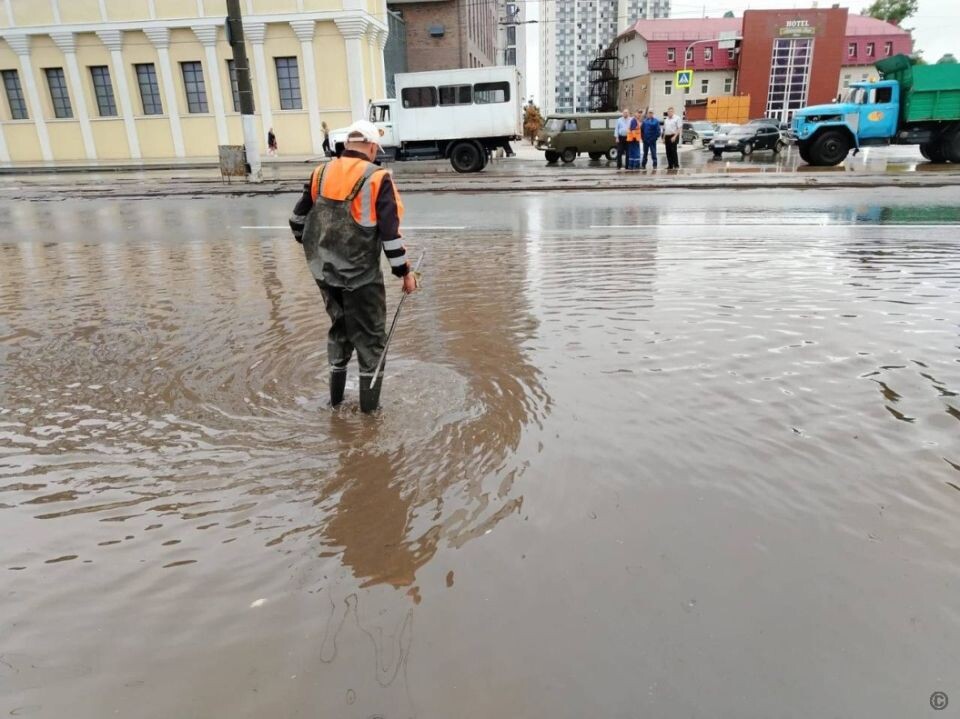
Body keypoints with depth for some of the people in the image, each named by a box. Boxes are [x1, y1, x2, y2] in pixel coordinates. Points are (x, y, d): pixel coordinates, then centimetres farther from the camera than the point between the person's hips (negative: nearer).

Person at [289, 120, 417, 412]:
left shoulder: (320, 173, 5)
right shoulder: (377, 179, -12)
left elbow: (298, 219, 11)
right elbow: (390, 232, -15)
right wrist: (404, 271, -5)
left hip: (325, 271, 6)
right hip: (361, 275, -6)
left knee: (339, 326, 23)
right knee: (370, 335, 9)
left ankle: (336, 396, 32)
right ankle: (369, 402, 16)